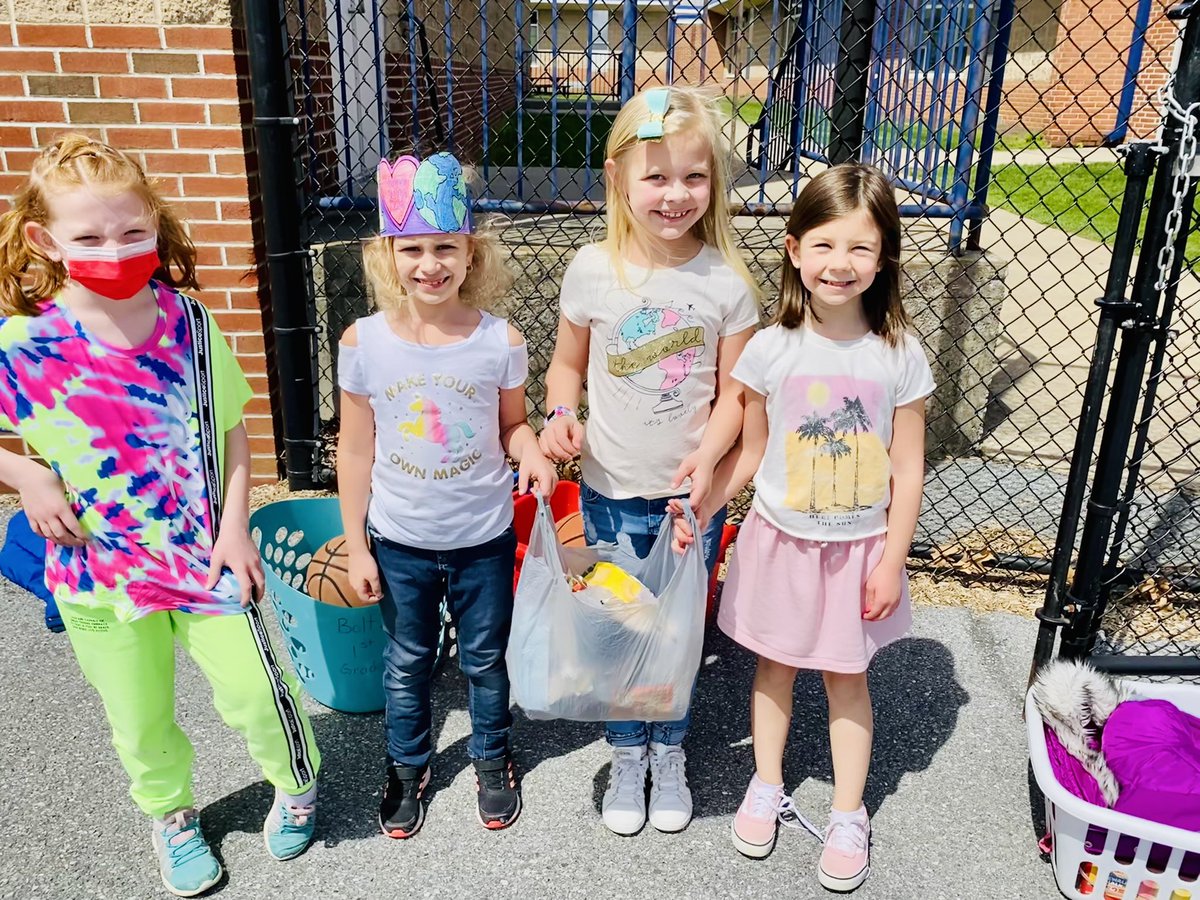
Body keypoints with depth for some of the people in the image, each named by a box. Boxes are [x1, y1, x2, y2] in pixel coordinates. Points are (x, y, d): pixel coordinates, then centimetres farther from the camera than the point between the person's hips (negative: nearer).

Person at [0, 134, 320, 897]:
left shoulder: (189, 323, -10)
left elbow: (231, 428, -3)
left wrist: (234, 525, -9)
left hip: (206, 554, 0)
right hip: (99, 572, 0)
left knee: (254, 692, 7)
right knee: (140, 723, 18)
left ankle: (298, 782, 39)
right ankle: (172, 815, 48)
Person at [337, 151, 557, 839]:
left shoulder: (500, 340, -14)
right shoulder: (364, 342, -12)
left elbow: (512, 424, 1)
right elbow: (356, 450, -4)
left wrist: (533, 453, -22)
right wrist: (356, 545, -1)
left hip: (484, 538, 0)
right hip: (400, 541, 1)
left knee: (485, 659, 19)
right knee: (408, 662, 21)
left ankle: (493, 758, 46)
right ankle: (409, 765, 46)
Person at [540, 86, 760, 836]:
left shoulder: (726, 280, -10)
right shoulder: (593, 270, -8)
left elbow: (735, 391, -5)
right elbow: (569, 364, 4)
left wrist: (707, 455, -22)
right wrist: (561, 415, -15)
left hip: (693, 495, 0)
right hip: (612, 493, 1)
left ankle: (670, 752, 42)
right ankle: (628, 754, 40)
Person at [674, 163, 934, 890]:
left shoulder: (900, 357, -13)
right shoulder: (769, 350, -11)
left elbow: (908, 470, -7)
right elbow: (750, 451, -2)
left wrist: (891, 562, -6)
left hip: (859, 549, -1)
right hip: (779, 541, 1)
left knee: (848, 677, 15)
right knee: (776, 667, 18)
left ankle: (849, 815, 34)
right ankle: (767, 787, 40)